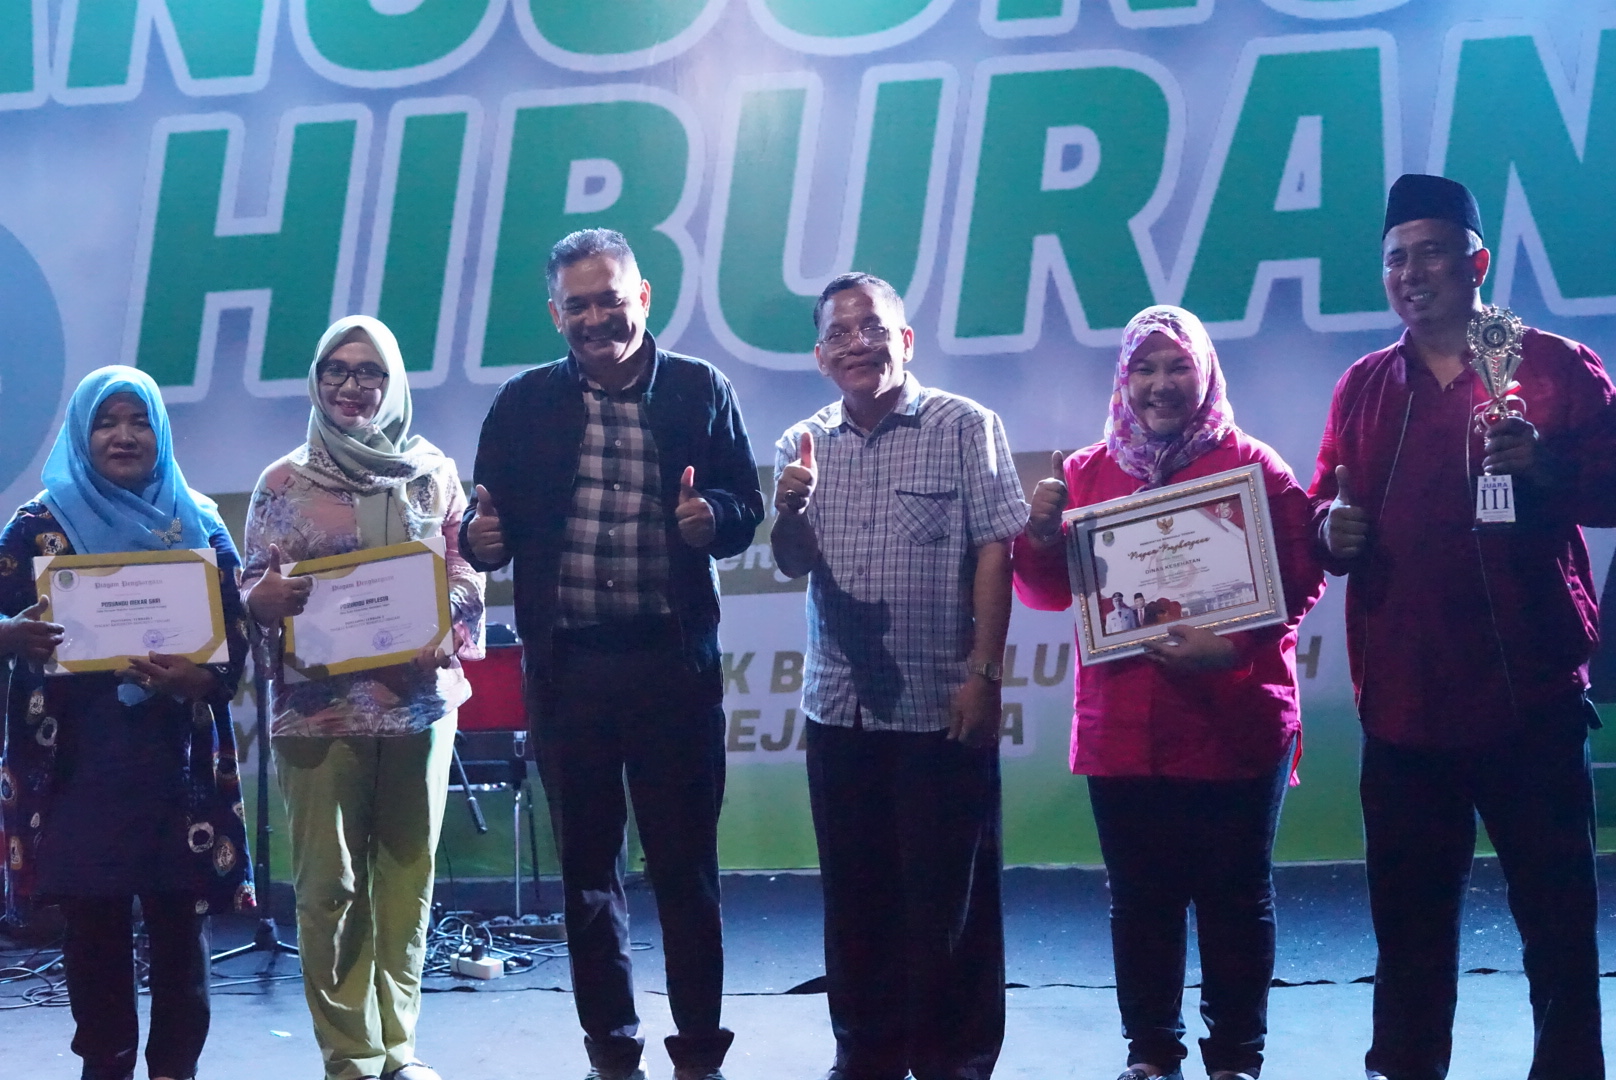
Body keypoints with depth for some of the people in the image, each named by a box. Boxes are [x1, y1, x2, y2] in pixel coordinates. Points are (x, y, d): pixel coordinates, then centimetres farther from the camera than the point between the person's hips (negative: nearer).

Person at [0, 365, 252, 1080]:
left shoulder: (199, 526, 9)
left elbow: (236, 641, 5)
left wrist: (196, 678, -15)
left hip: (176, 758, 1)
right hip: (75, 760, 0)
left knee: (179, 916, 0)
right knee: (91, 921, 1)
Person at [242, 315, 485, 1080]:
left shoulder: (433, 473, 9)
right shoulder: (283, 482, 5)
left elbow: (467, 576, 7)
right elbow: (252, 592, 3)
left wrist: (445, 631, -12)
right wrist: (274, 596, -19)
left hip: (419, 699, 2)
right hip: (320, 707, -2)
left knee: (408, 875, 5)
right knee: (330, 884, -3)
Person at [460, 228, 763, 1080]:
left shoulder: (699, 391, 4)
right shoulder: (525, 403, 6)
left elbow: (745, 507, 3)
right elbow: (490, 523, 6)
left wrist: (712, 516, -19)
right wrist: (483, 538, -16)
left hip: (673, 660, -2)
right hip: (566, 666, 2)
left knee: (685, 864, 3)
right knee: (586, 866, 10)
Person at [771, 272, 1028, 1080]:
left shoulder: (964, 427, -3)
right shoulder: (803, 446, 9)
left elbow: (994, 554, -7)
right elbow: (793, 565, 8)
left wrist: (984, 673, -13)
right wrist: (788, 512, -14)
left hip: (941, 704, -4)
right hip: (839, 706, 4)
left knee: (948, 895, 2)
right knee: (854, 893, 11)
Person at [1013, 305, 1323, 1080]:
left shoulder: (1252, 465, -2)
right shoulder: (1086, 473, 9)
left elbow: (1298, 581, -7)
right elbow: (1050, 592, 10)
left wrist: (1232, 647, -22)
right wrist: (1041, 535, -11)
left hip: (1233, 723, -3)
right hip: (1121, 727, 3)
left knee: (1235, 894, 5)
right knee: (1139, 896, 8)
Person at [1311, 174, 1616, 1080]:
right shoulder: (1364, 388, 13)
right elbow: (1325, 510, 17)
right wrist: (1332, 530, -6)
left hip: (1531, 694, -3)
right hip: (1405, 699, 3)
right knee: (1409, 912, 9)